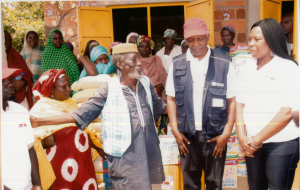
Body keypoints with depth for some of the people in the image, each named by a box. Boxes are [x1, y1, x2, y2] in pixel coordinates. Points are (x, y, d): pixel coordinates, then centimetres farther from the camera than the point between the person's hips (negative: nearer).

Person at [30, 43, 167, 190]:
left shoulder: (146, 83, 8)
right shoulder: (109, 90, -5)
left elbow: (160, 107, 25)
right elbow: (80, 114, -5)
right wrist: (39, 121, -10)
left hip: (151, 155, 4)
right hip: (124, 159, -4)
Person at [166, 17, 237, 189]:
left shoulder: (224, 64, -4)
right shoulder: (177, 64, 3)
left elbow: (232, 100, -2)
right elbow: (171, 98, 6)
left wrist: (227, 132, -6)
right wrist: (175, 130, 0)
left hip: (215, 135, -1)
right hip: (187, 135, 2)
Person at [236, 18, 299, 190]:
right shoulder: (247, 69, 9)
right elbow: (240, 105, 9)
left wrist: (257, 139, -12)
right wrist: (243, 137, -4)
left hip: (282, 144, -5)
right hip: (253, 144, 5)